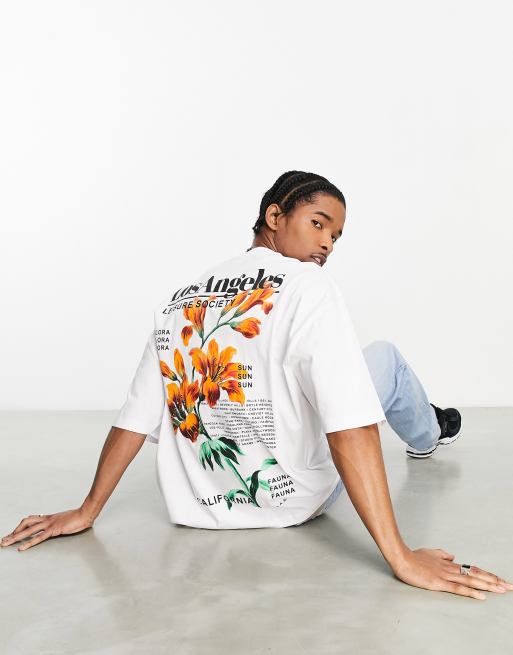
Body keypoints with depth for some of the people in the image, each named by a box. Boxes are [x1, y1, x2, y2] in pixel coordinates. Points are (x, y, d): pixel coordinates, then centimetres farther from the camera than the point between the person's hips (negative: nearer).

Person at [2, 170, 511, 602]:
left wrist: (86, 512, 6)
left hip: (197, 508, 5)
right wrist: (402, 560, -27)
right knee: (385, 356, 14)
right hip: (292, 502, -5)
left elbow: (135, 417, -3)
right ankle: (429, 434, 46)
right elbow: (351, 429, -27)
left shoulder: (180, 297, -2)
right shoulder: (309, 287, -17)